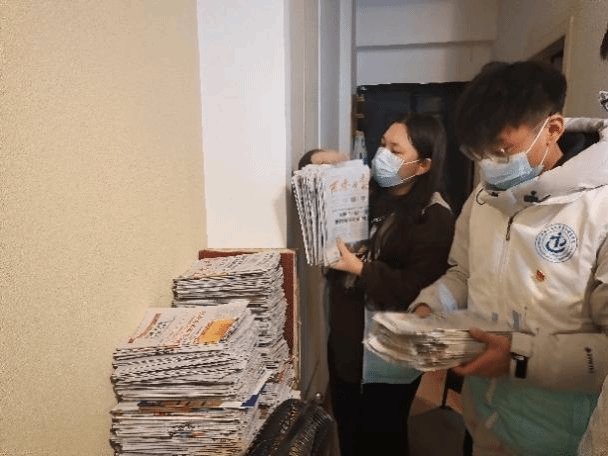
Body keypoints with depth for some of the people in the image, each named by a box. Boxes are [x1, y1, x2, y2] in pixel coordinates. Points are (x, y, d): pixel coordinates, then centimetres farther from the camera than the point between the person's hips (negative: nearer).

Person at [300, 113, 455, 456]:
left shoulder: (435, 218, -18)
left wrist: (360, 268, -26)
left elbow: (414, 290, -24)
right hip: (346, 336, 6)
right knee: (347, 427, 25)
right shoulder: (366, 190, 0)